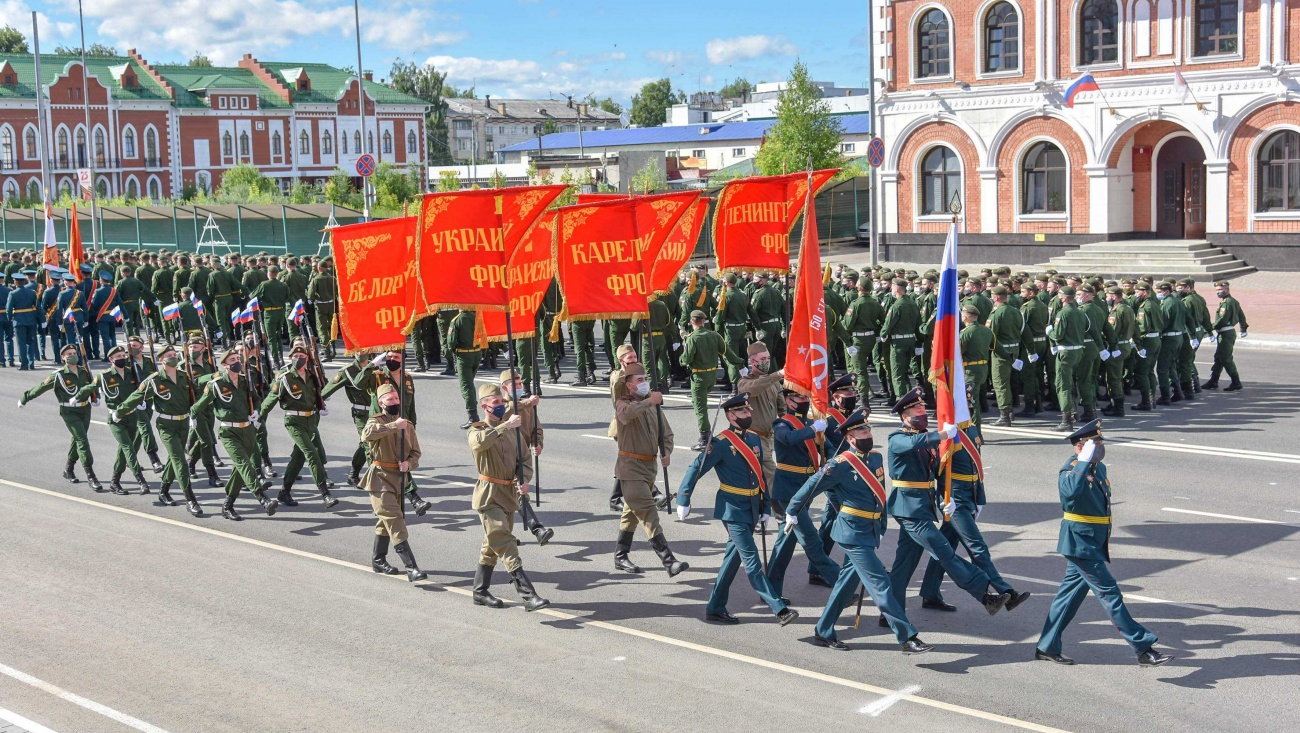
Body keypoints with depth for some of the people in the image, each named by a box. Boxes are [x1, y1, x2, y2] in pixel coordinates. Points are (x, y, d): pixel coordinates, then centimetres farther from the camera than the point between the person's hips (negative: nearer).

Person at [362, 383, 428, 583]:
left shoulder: (408, 424, 10)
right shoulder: (377, 420, -7)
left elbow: (415, 451, 11)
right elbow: (367, 434, -31)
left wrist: (409, 463, -11)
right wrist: (394, 426, -35)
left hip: (399, 478, 7)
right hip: (380, 478, -7)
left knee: (386, 521, 19)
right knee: (395, 523, -13)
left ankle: (378, 560, 35)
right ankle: (411, 568, -19)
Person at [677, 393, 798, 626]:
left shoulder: (754, 439, 9)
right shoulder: (722, 443, -13)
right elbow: (696, 468, -12)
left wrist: (765, 507, 16)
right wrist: (683, 501, -13)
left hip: (751, 509, 8)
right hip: (733, 510, -8)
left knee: (733, 558, 13)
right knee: (751, 560, -8)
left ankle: (715, 608, 23)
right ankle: (780, 609, -10)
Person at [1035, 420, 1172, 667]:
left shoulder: (1099, 468, 11)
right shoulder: (1069, 470, -17)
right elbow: (1071, 490, -42)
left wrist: (1105, 540, 26)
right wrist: (1084, 462, -35)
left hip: (1094, 543, 9)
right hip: (1080, 543, -9)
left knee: (1070, 593, 14)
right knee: (1109, 593, -7)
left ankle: (1046, 647, 23)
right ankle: (1144, 649, -5)